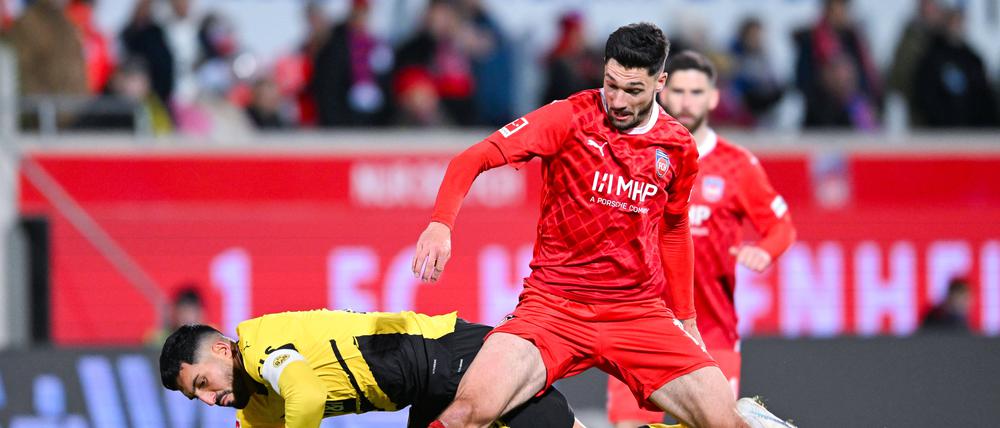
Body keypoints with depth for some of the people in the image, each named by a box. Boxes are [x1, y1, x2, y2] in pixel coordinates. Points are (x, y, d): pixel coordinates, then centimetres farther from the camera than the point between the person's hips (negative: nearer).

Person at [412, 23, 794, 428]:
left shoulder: (678, 147, 6)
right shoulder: (570, 118, -6)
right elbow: (471, 160, -10)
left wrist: (686, 319, 24)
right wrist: (440, 223, -27)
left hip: (640, 313, 3)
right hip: (555, 304, -3)